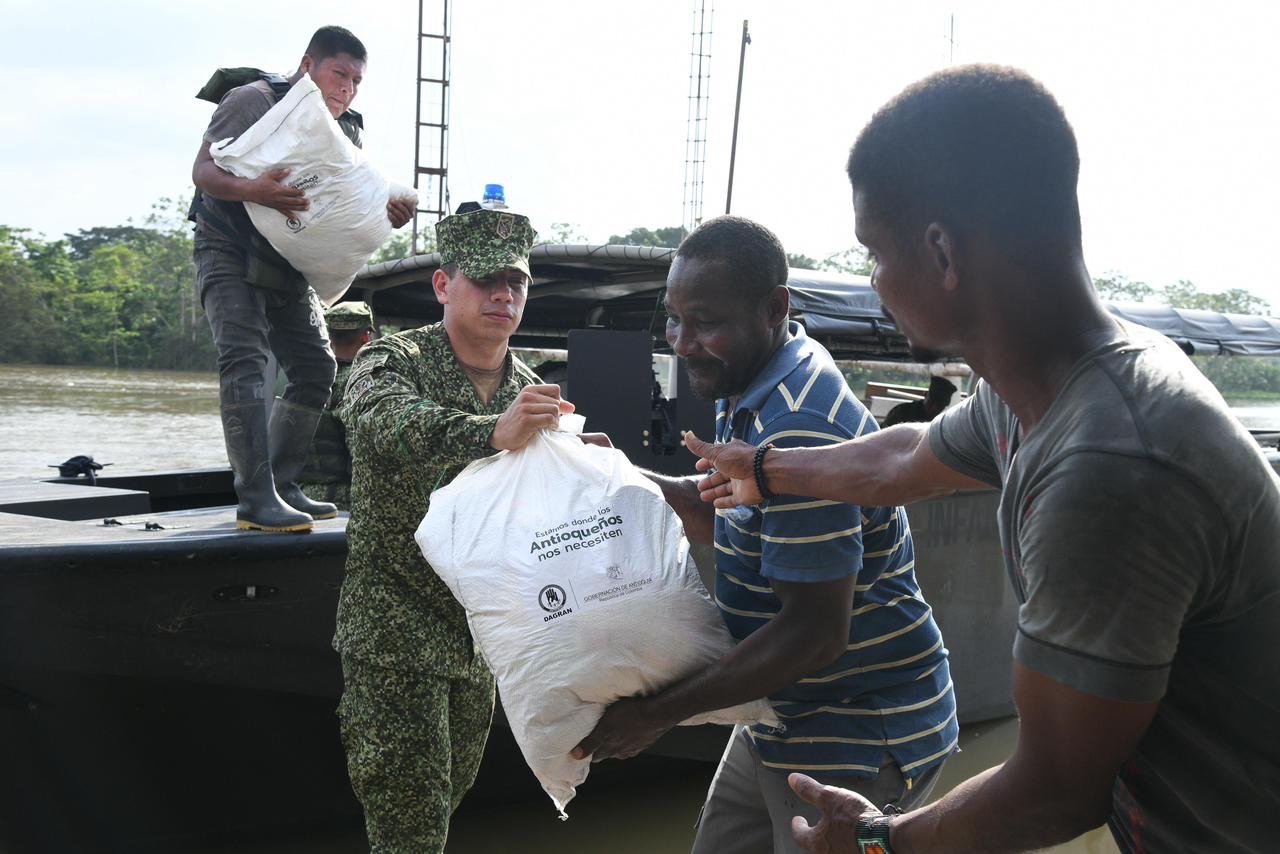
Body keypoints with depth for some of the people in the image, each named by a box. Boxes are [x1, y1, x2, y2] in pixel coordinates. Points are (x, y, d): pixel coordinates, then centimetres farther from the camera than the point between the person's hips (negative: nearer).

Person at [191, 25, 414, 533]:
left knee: (316, 367, 3)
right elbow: (203, 170, -18)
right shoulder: (253, 101, -13)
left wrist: (388, 217, -17)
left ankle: (281, 486, 11)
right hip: (230, 254, -7)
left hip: (289, 266, 7)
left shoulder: (347, 135, 7)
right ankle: (256, 500, -27)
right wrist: (251, 190, -40)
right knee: (244, 358, -22)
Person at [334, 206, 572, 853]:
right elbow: (388, 419, -36)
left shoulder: (530, 393, 6)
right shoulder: (391, 361, -12)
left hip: (479, 641, 6)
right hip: (395, 635, -6)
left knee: (449, 795, 18)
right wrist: (491, 432, -55)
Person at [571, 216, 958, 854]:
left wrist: (659, 713, -23)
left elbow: (815, 634, -28)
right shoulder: (748, 397, 5)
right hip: (780, 721, 10)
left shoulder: (801, 433, -28)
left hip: (857, 748, -10)